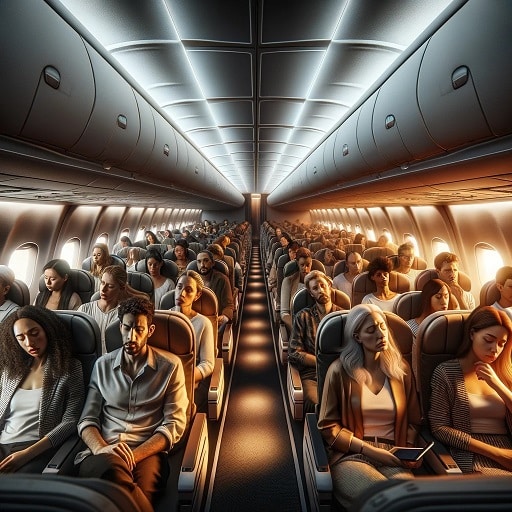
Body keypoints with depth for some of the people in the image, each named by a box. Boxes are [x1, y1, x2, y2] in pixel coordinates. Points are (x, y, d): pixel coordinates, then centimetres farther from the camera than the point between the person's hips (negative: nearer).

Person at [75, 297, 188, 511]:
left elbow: (174, 425, 0)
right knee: (113, 474, -34)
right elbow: (87, 419, 9)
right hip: (103, 453, 3)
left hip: (147, 452, -2)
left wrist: (134, 455, -14)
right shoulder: (102, 365, 12)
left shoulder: (170, 366, 2)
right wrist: (101, 449, -12)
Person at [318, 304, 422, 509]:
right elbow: (328, 426, -5)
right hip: (350, 456, -3)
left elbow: (412, 421, 15)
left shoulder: (401, 368, 6)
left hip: (391, 457, 3)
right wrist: (369, 450, -12)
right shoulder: (340, 370, -8)